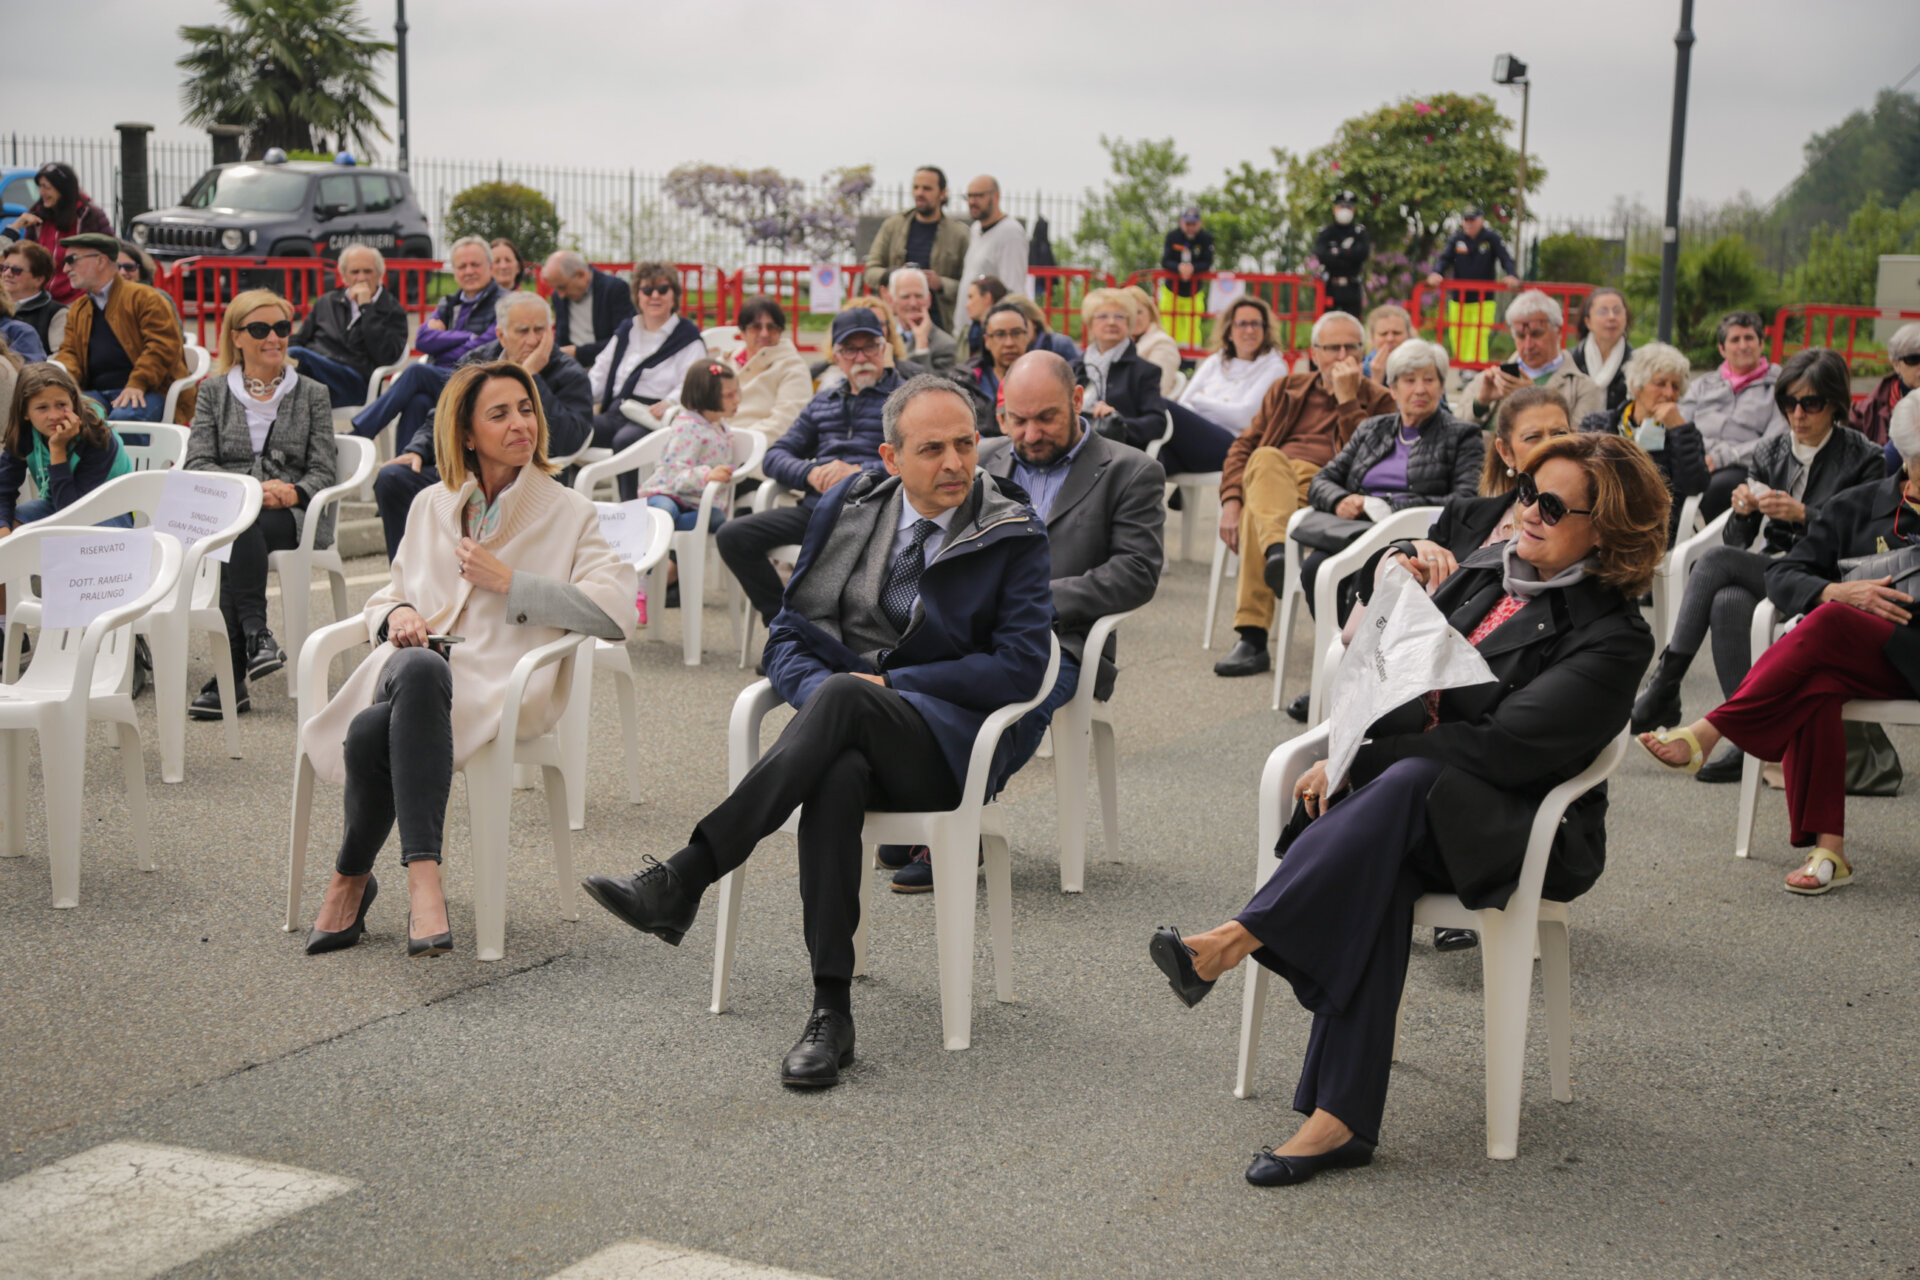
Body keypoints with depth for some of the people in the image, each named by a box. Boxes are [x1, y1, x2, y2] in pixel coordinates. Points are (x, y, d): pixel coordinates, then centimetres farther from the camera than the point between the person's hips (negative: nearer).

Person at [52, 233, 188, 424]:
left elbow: (163, 345, -7)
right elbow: (69, 352, 19)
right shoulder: (77, 310, 26)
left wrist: (138, 384, -20)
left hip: (143, 393, -5)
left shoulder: (144, 297, 4)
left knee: (123, 417, -39)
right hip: (96, 393, 5)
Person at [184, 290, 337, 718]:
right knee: (241, 529, -38)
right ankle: (255, 635, -46)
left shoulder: (312, 395, 17)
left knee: (242, 530, -36)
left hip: (294, 513, -1)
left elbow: (322, 471, 9)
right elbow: (197, 463, 5)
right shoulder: (214, 392, 18)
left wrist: (290, 494, -15)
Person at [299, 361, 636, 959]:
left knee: (373, 732, -35)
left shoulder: (567, 513, 11)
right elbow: (382, 600, 28)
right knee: (420, 667, -38)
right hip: (408, 672, 3)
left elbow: (617, 611, -5)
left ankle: (352, 877, -19)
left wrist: (508, 582, -6)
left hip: (497, 683, -3)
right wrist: (397, 613, 2)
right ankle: (422, 879, -35)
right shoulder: (431, 506, 23)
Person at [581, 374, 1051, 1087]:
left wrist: (888, 685, -11)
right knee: (836, 776, -37)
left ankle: (684, 878, -39)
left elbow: (1021, 667, -5)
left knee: (842, 696, -36)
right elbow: (788, 635, 14)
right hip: (847, 733, 2)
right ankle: (831, 1011, -36)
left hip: (945, 744, -2)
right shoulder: (847, 508, 13)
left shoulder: (1013, 537, 3)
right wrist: (814, 694, -11)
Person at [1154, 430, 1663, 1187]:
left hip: (1517, 831, -5)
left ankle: (1236, 941, -40)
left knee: (1407, 783, -38)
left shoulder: (1610, 640, -8)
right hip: (1409, 810, 5)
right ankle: (1340, 1118, -40)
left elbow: (1505, 744, -19)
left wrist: (1356, 764, -18)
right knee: (1381, 865, -33)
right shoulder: (1487, 570, 14)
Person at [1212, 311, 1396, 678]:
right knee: (1266, 458, -37)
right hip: (1268, 485, 3)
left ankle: (1252, 638, -45)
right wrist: (1231, 500, 2)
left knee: (1256, 514, -38)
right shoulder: (1288, 389, 28)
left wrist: (1347, 400, -4)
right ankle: (1278, 552, -60)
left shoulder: (1377, 400, 17)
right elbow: (1244, 446, 20)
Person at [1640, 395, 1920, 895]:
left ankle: (1709, 732, -33)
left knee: (1828, 622, -32)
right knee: (1813, 687, -34)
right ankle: (1827, 849, -36)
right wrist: (1839, 591, -10)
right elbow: (1782, 576, 9)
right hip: (1842, 660, 2)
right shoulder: (1855, 507, 17)